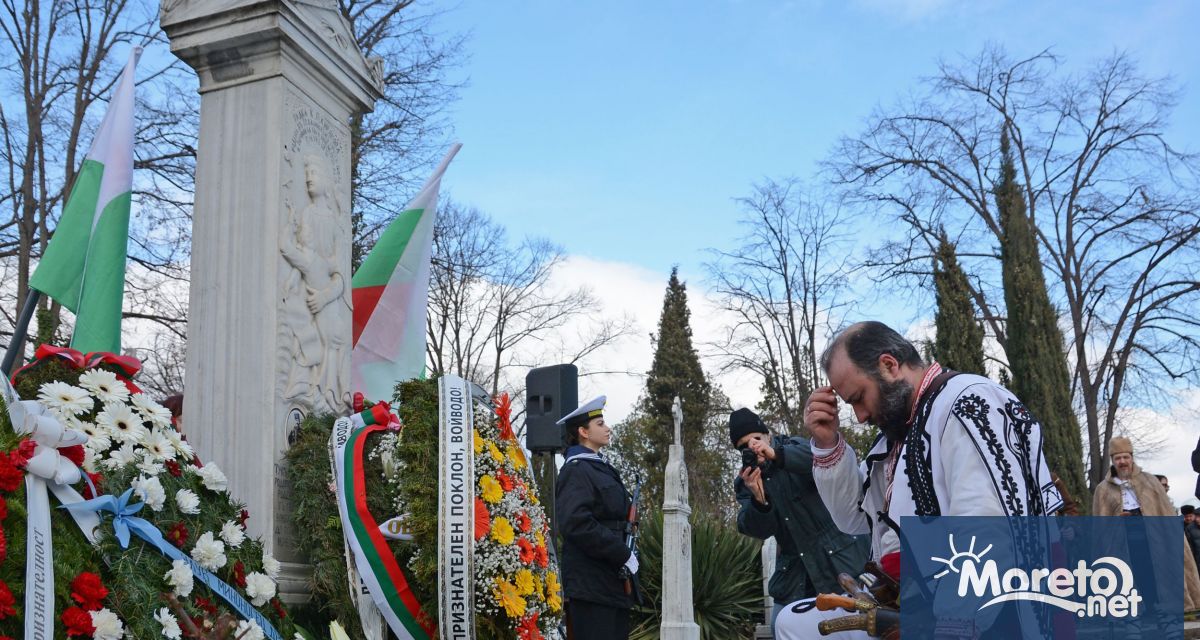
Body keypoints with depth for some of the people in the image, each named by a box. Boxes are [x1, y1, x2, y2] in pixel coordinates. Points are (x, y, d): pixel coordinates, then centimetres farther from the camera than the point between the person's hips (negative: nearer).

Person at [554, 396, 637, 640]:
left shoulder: (602, 468, 19)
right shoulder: (576, 470, -9)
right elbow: (577, 524, -21)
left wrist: (626, 554, 10)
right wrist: (623, 555, -17)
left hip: (614, 581, 9)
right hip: (591, 583, -9)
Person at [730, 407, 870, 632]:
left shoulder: (795, 447, -3)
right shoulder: (744, 481, 6)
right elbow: (758, 530, -6)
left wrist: (777, 455, -36)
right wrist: (758, 499, -27)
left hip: (840, 557, -4)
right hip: (795, 572, 4)